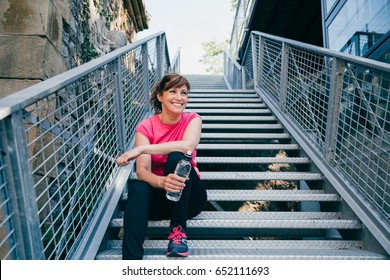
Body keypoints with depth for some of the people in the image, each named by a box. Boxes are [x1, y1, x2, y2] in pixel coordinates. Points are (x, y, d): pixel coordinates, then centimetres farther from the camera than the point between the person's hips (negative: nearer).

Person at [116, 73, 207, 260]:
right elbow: (142, 171, -19)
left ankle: (178, 229, -17)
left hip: (188, 197, 0)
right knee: (137, 186, -33)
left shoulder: (192, 120, -6)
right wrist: (161, 182, -42)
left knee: (176, 157, -29)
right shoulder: (146, 127, -6)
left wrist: (141, 149, -33)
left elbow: (188, 145, -30)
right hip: (158, 197, 1)